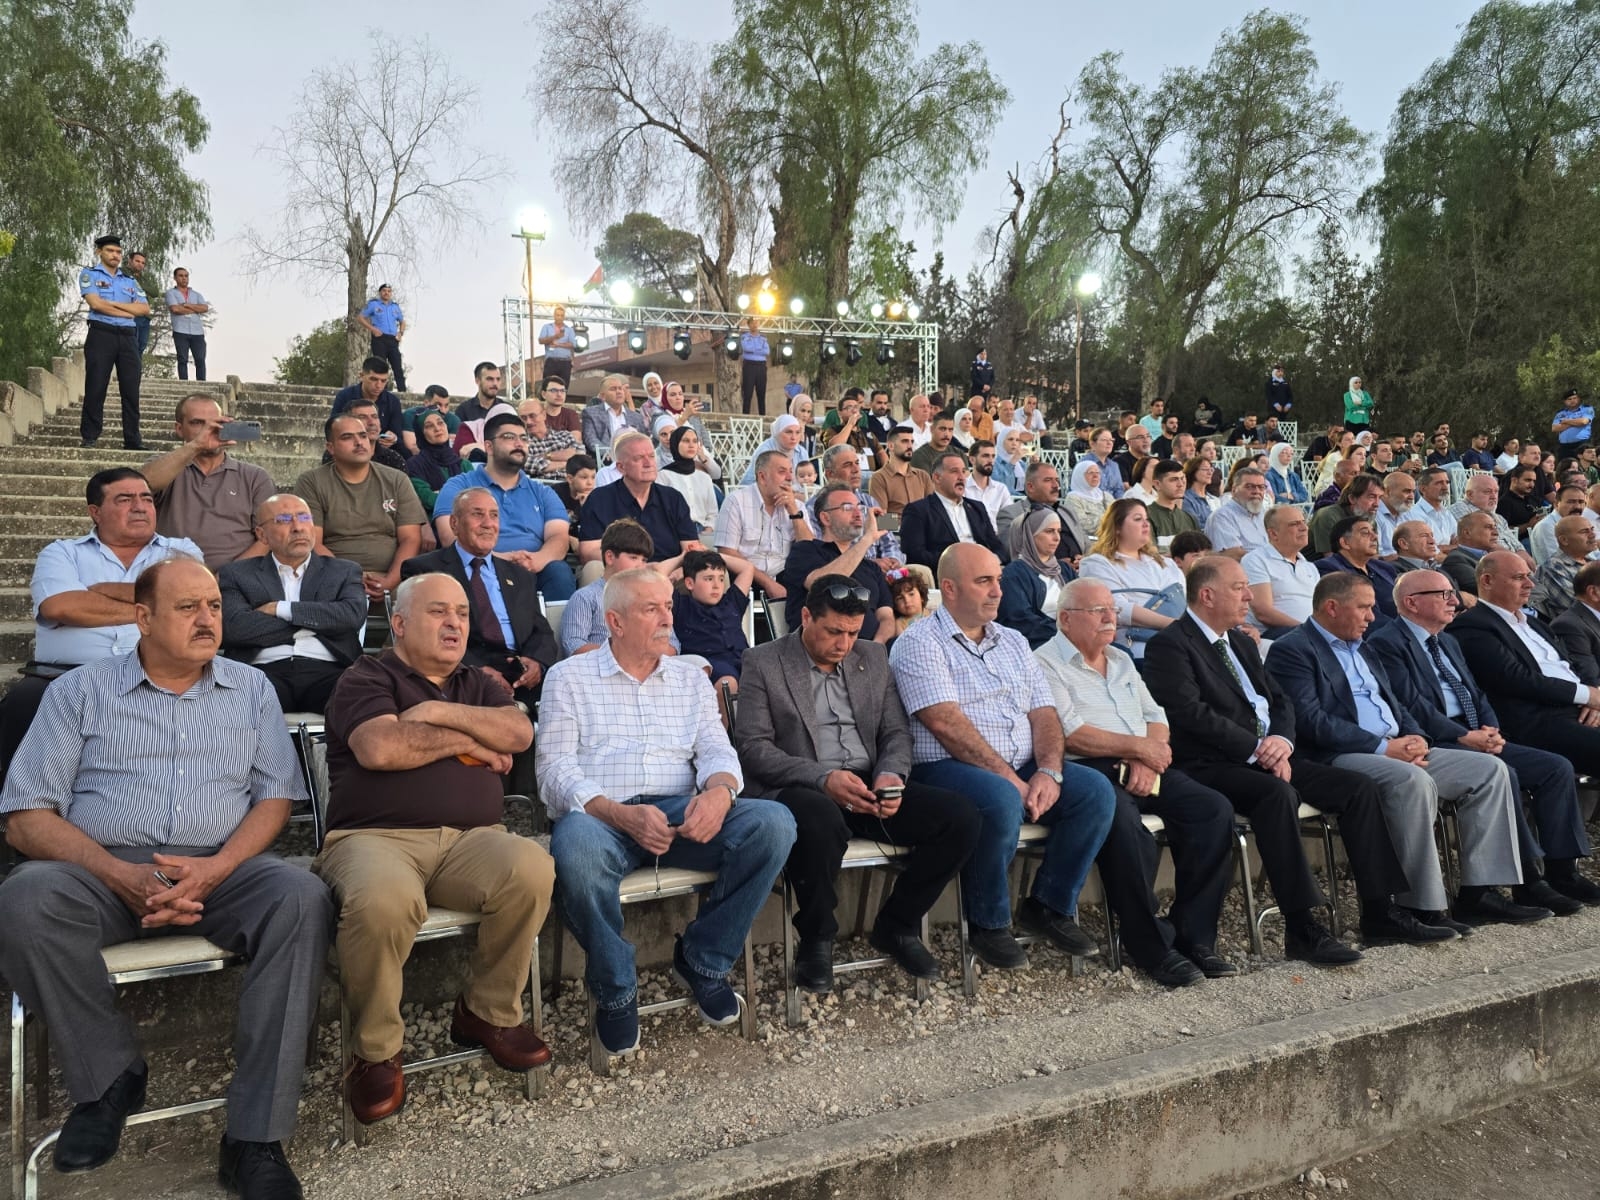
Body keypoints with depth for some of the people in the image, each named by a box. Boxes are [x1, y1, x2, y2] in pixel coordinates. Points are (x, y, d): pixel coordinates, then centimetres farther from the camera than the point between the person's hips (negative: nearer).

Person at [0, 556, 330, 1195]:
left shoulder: (250, 689, 15)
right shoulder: (79, 692, 10)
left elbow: (275, 795, 8)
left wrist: (216, 868, -13)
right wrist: (121, 876, -15)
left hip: (220, 867, 0)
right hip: (100, 868, 0)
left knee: (301, 897, -30)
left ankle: (254, 1137, -26)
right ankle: (109, 1076, -9)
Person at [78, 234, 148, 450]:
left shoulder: (130, 280, 19)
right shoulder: (89, 274, 7)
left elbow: (145, 309, 5)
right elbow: (95, 303, -8)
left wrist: (112, 303, -5)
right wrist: (128, 312, -2)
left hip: (128, 337, 4)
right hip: (101, 334, -3)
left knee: (131, 390, 0)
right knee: (95, 389, -5)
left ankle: (132, 439, 3)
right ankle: (89, 438, -1)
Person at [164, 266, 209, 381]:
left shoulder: (196, 294, 20)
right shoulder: (171, 293, 10)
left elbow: (205, 308, 2)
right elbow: (175, 309, -8)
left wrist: (187, 305, -5)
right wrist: (196, 310, 0)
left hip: (198, 332, 2)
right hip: (180, 332, -2)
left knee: (200, 360, -5)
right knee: (183, 360, -4)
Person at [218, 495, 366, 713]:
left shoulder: (343, 571, 21)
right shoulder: (237, 573, 18)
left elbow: (354, 614, 0)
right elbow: (232, 626, -1)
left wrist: (281, 609, 1)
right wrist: (313, 623, 3)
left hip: (325, 670, 0)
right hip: (268, 670, 0)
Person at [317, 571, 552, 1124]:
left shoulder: (478, 685, 25)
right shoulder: (366, 679, 9)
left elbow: (518, 731, 4)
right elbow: (380, 748, -11)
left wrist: (440, 713, -4)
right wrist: (468, 741, 1)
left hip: (471, 839, 4)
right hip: (375, 837, -4)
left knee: (532, 868, -30)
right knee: (385, 900, -39)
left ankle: (489, 1012, -6)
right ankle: (375, 1051, -11)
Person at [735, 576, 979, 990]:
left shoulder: (874, 657, 15)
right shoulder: (763, 663, 0)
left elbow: (896, 732, 15)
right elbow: (753, 747, -7)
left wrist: (891, 774, -9)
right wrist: (824, 778, -20)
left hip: (870, 787, 5)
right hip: (803, 790, -5)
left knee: (960, 815, -17)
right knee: (819, 821, -41)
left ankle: (896, 927, 4)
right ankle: (816, 940, -11)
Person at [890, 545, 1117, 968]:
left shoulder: (1013, 642, 19)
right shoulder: (919, 643, -3)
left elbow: (1044, 713, 10)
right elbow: (946, 723, -15)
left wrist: (1048, 771, -10)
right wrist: (1011, 778, -17)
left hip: (1023, 769, 7)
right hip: (948, 767, -6)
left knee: (1096, 789, -15)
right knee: (1001, 800, -36)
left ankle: (1049, 905, 3)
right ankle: (987, 924, -11)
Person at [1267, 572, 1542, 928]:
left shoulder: (1363, 651, 25)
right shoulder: (1292, 651, -6)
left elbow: (1395, 705, 23)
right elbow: (1311, 721, -17)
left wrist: (1416, 738, 0)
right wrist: (1382, 747, -17)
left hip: (1399, 751, 10)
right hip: (1340, 758, -9)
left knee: (1490, 769, -2)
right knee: (1413, 781, -35)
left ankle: (1477, 894, -3)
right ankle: (1423, 909, -26)